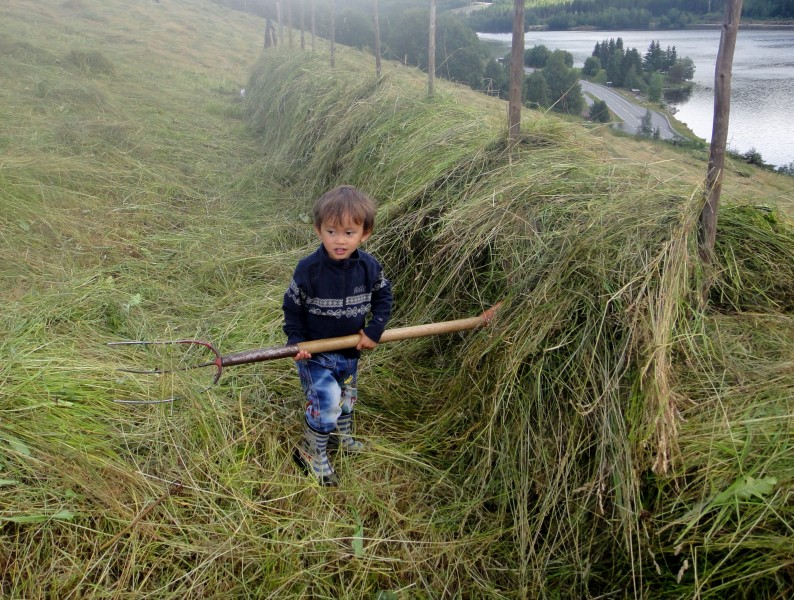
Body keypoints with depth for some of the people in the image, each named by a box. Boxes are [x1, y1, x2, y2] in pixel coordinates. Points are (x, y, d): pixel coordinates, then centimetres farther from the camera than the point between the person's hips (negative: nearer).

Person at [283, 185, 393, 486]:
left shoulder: (369, 267, -12)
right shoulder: (308, 269, -22)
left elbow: (383, 296, 3)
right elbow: (292, 306, -10)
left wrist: (374, 330, -7)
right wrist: (296, 341, -16)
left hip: (350, 351, 5)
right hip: (315, 352, -5)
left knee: (347, 396, 22)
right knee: (326, 400, -13)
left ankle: (341, 437, 48)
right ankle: (311, 451, 9)